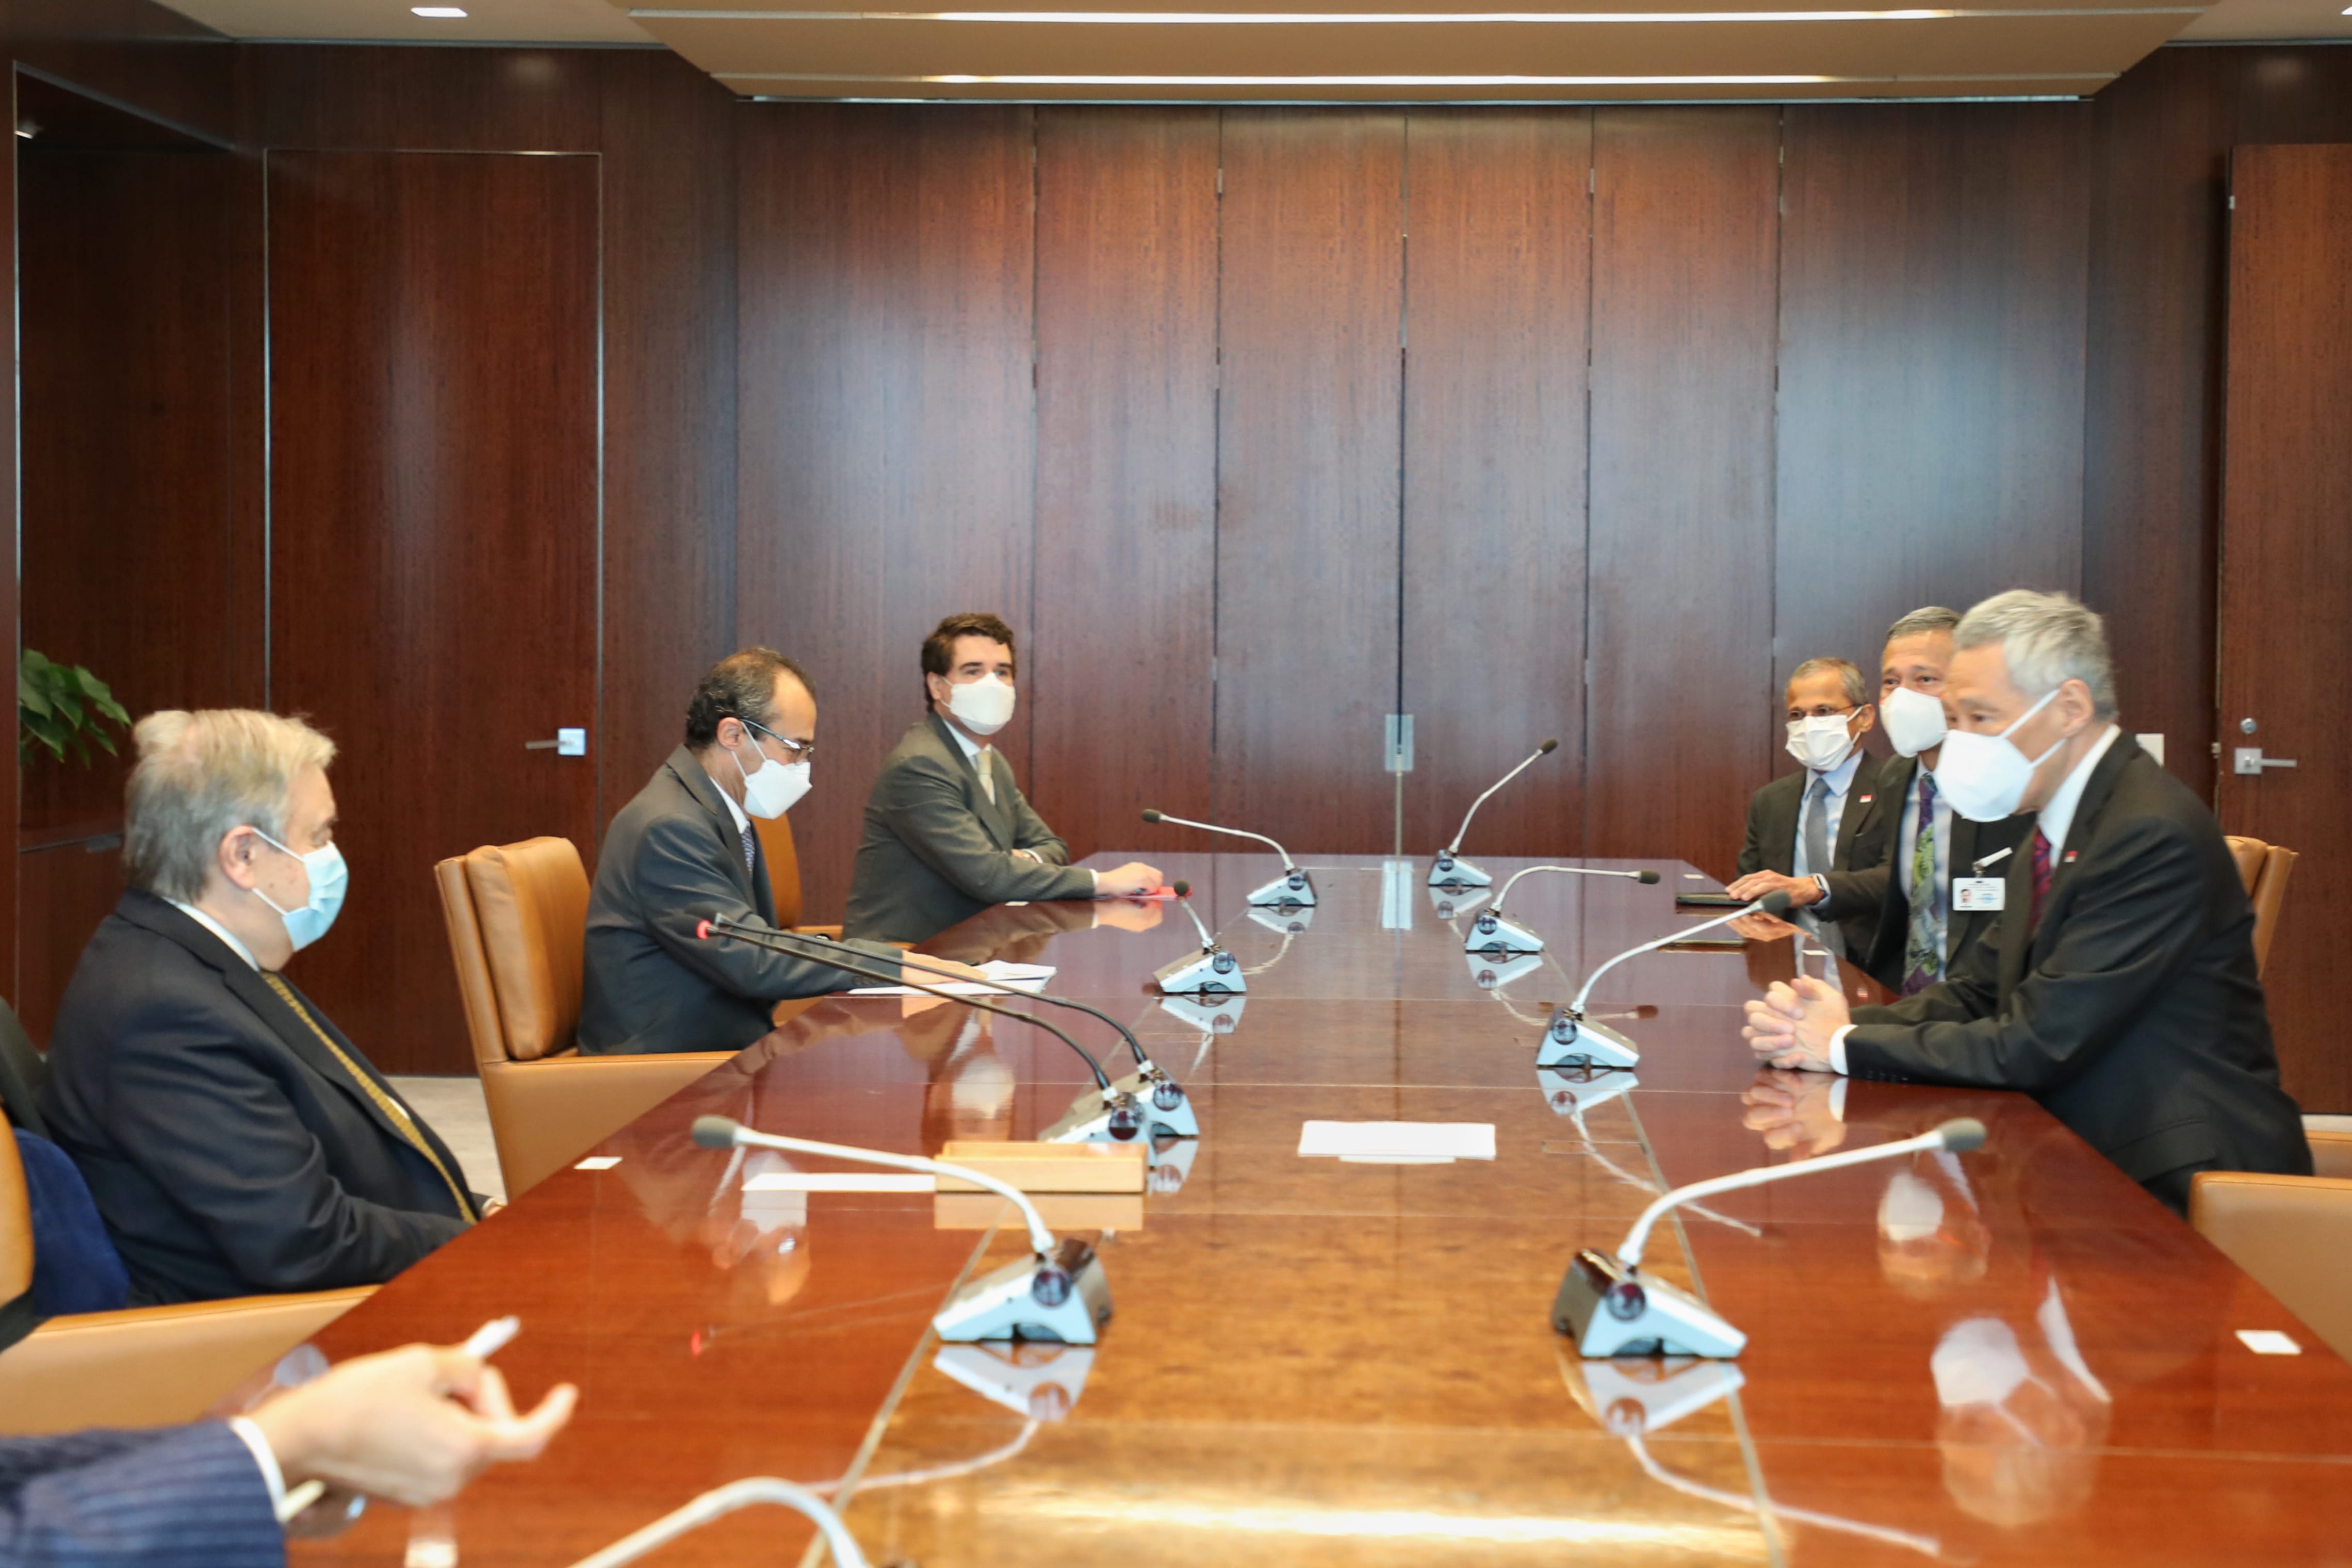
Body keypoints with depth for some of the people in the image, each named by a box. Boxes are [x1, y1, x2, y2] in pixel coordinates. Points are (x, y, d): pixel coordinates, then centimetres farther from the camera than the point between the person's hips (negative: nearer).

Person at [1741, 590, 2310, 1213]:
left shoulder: (2152, 834, -20)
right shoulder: (2053, 832, 12)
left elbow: (2038, 1045, -22)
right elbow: (1978, 993, 11)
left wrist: (1847, 1044, -15)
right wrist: (1847, 1020, -8)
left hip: (2179, 1192, -8)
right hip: (2091, 1156, 8)